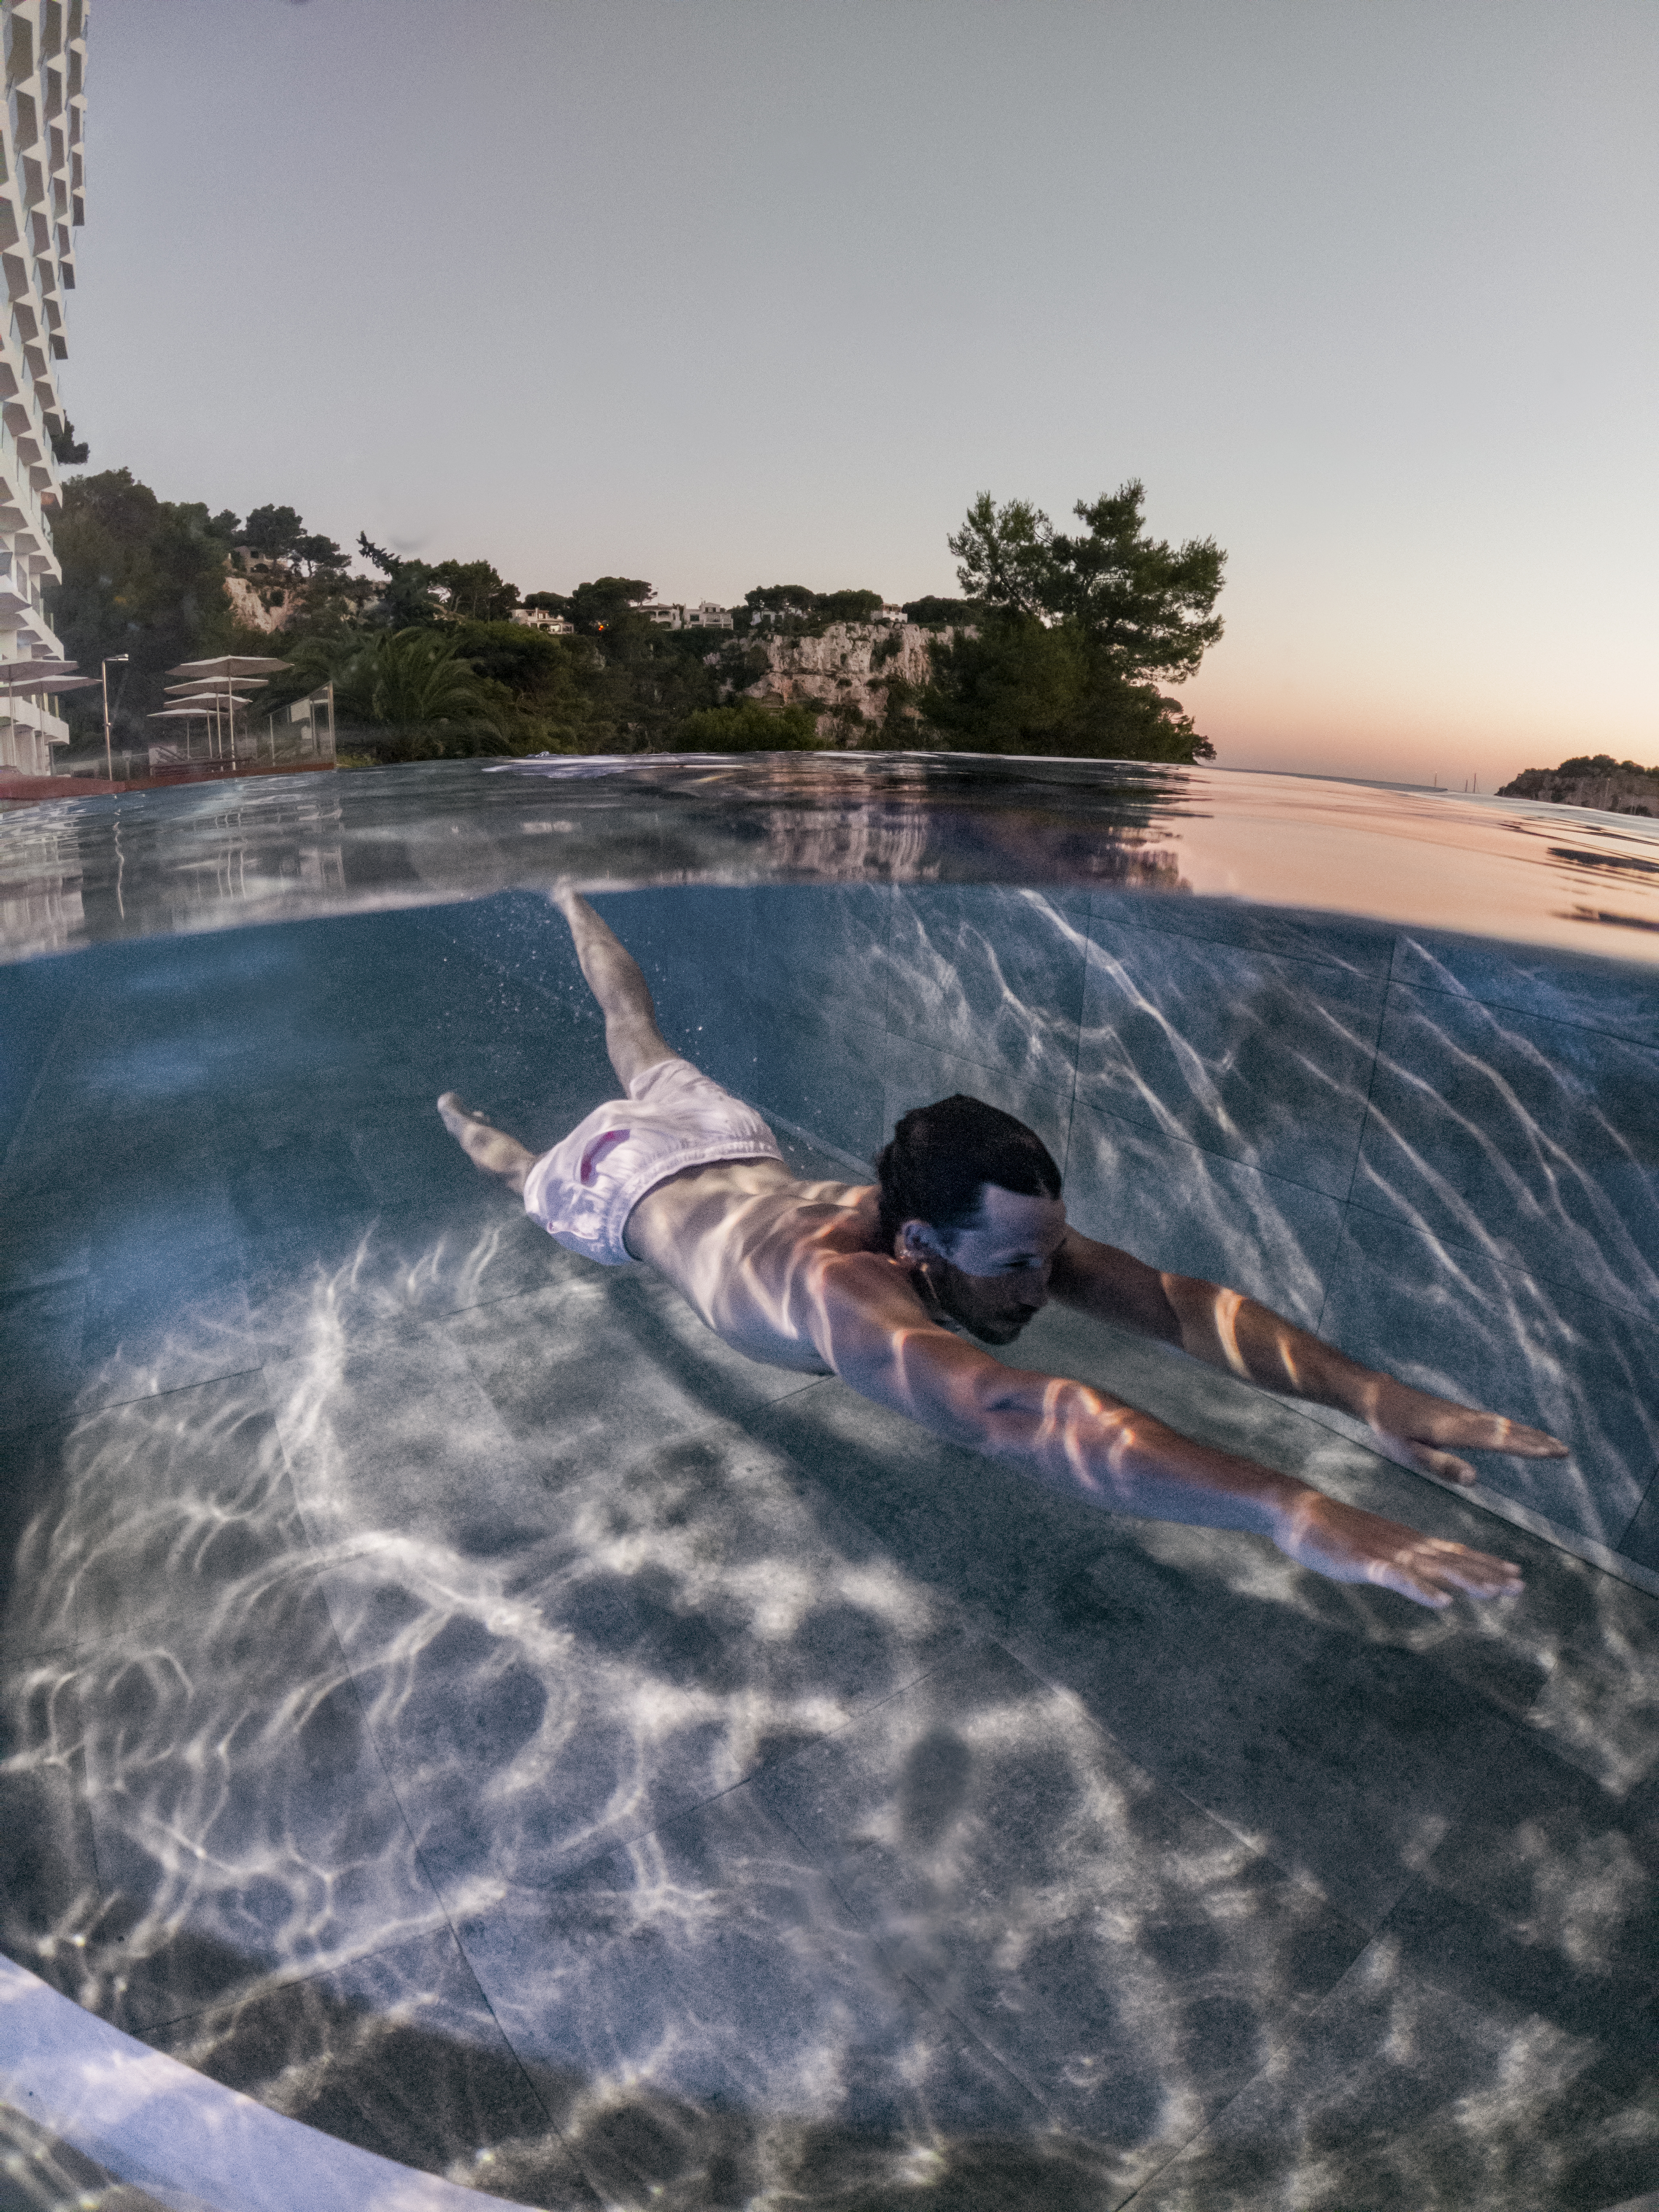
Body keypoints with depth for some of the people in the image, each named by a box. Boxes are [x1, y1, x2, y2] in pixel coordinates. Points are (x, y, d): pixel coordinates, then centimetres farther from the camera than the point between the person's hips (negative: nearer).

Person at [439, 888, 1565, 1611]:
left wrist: (1374, 1396, -56)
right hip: (631, 1190, -4)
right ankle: (460, 1117, 60)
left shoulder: (993, 1224, -39)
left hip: (741, 1152, 5)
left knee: (655, 1061, 36)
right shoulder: (840, 1289, -55)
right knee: (529, 1174, 32)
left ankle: (577, 913, 60)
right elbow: (1020, 1413, -70)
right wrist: (1291, 1509, -78)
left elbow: (1175, 1299, -43)